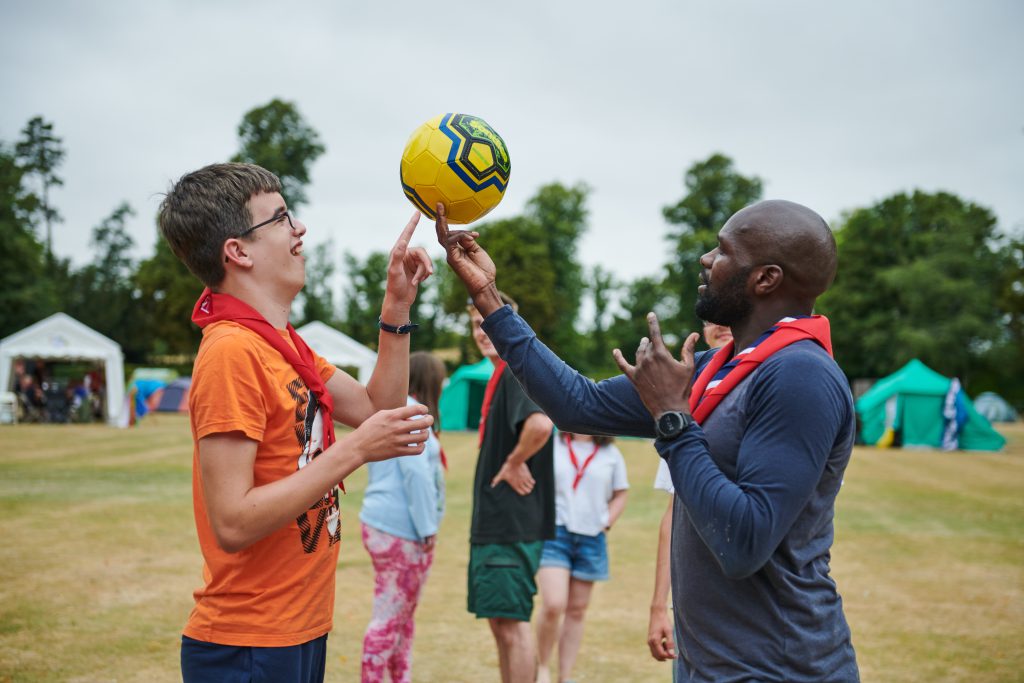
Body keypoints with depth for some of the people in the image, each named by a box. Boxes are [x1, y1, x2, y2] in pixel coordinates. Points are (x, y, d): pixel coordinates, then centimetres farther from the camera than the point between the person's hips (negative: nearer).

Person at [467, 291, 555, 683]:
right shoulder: (498, 377, 17)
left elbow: (540, 424, -34)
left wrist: (515, 463, -19)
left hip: (513, 525, -10)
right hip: (492, 523, 10)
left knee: (511, 622, -5)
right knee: (498, 620, 15)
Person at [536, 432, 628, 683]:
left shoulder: (611, 454, 3)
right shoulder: (551, 446, -2)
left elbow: (620, 495, 13)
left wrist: (606, 524, 3)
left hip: (591, 539, 3)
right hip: (555, 533, -2)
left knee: (577, 611, 9)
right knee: (553, 606, -15)